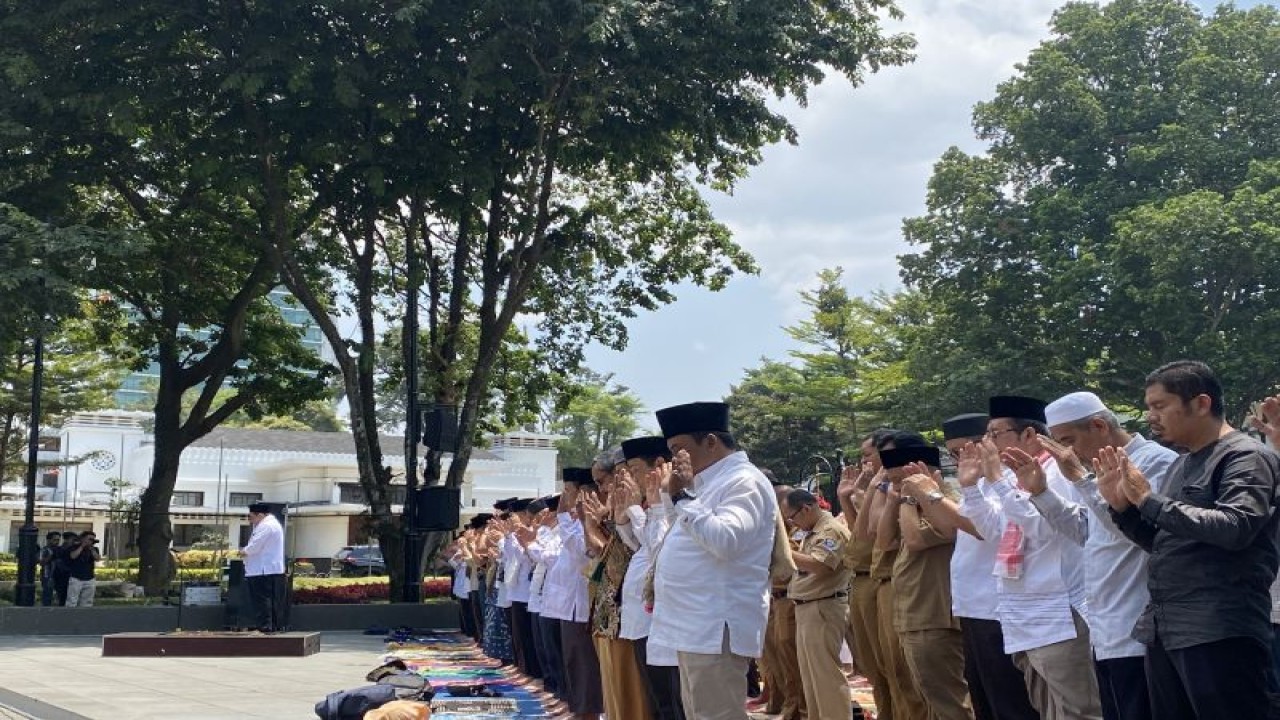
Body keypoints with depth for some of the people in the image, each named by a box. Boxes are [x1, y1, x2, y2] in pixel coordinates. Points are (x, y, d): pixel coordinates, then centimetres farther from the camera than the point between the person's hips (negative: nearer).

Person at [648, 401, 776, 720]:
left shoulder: (743, 481, -11)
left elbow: (725, 541, -26)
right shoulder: (714, 482, 20)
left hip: (716, 627, -10)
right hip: (696, 625, 10)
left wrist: (682, 496, -19)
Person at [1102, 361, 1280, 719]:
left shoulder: (1246, 457, -7)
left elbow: (1235, 528, -23)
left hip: (1219, 633, -8)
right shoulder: (1181, 465, 18)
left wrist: (1149, 500, -18)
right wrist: (1122, 505, 5)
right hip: (1164, 631, 9)